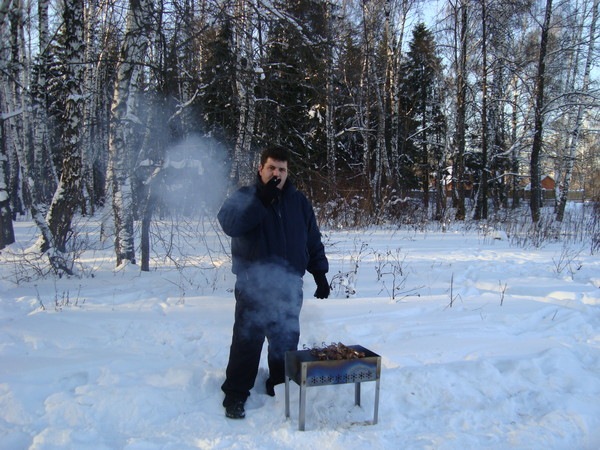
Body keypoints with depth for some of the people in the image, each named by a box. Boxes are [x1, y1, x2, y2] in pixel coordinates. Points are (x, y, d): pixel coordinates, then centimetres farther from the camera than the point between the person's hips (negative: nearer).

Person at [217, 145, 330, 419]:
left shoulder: (299, 202, 10)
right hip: (253, 286, -3)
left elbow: (313, 241, 14)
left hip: (289, 286, 4)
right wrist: (262, 199, -26)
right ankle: (235, 395, 11)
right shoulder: (245, 197, -1)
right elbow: (229, 224, -22)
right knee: (247, 340, -1)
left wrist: (320, 274, 7)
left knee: (286, 340, 12)